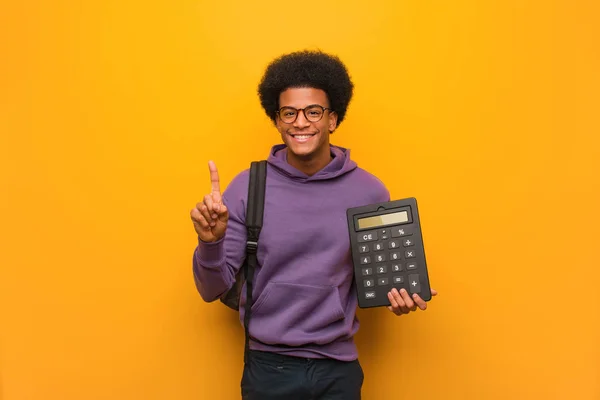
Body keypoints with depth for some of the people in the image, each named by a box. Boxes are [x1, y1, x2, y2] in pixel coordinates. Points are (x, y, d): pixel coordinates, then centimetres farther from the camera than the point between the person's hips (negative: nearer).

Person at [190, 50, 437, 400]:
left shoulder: (370, 191, -6)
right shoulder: (248, 186, -8)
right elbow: (213, 290, -6)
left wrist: (398, 294, -13)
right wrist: (210, 241, -24)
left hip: (339, 369, 1)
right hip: (269, 368, 0)